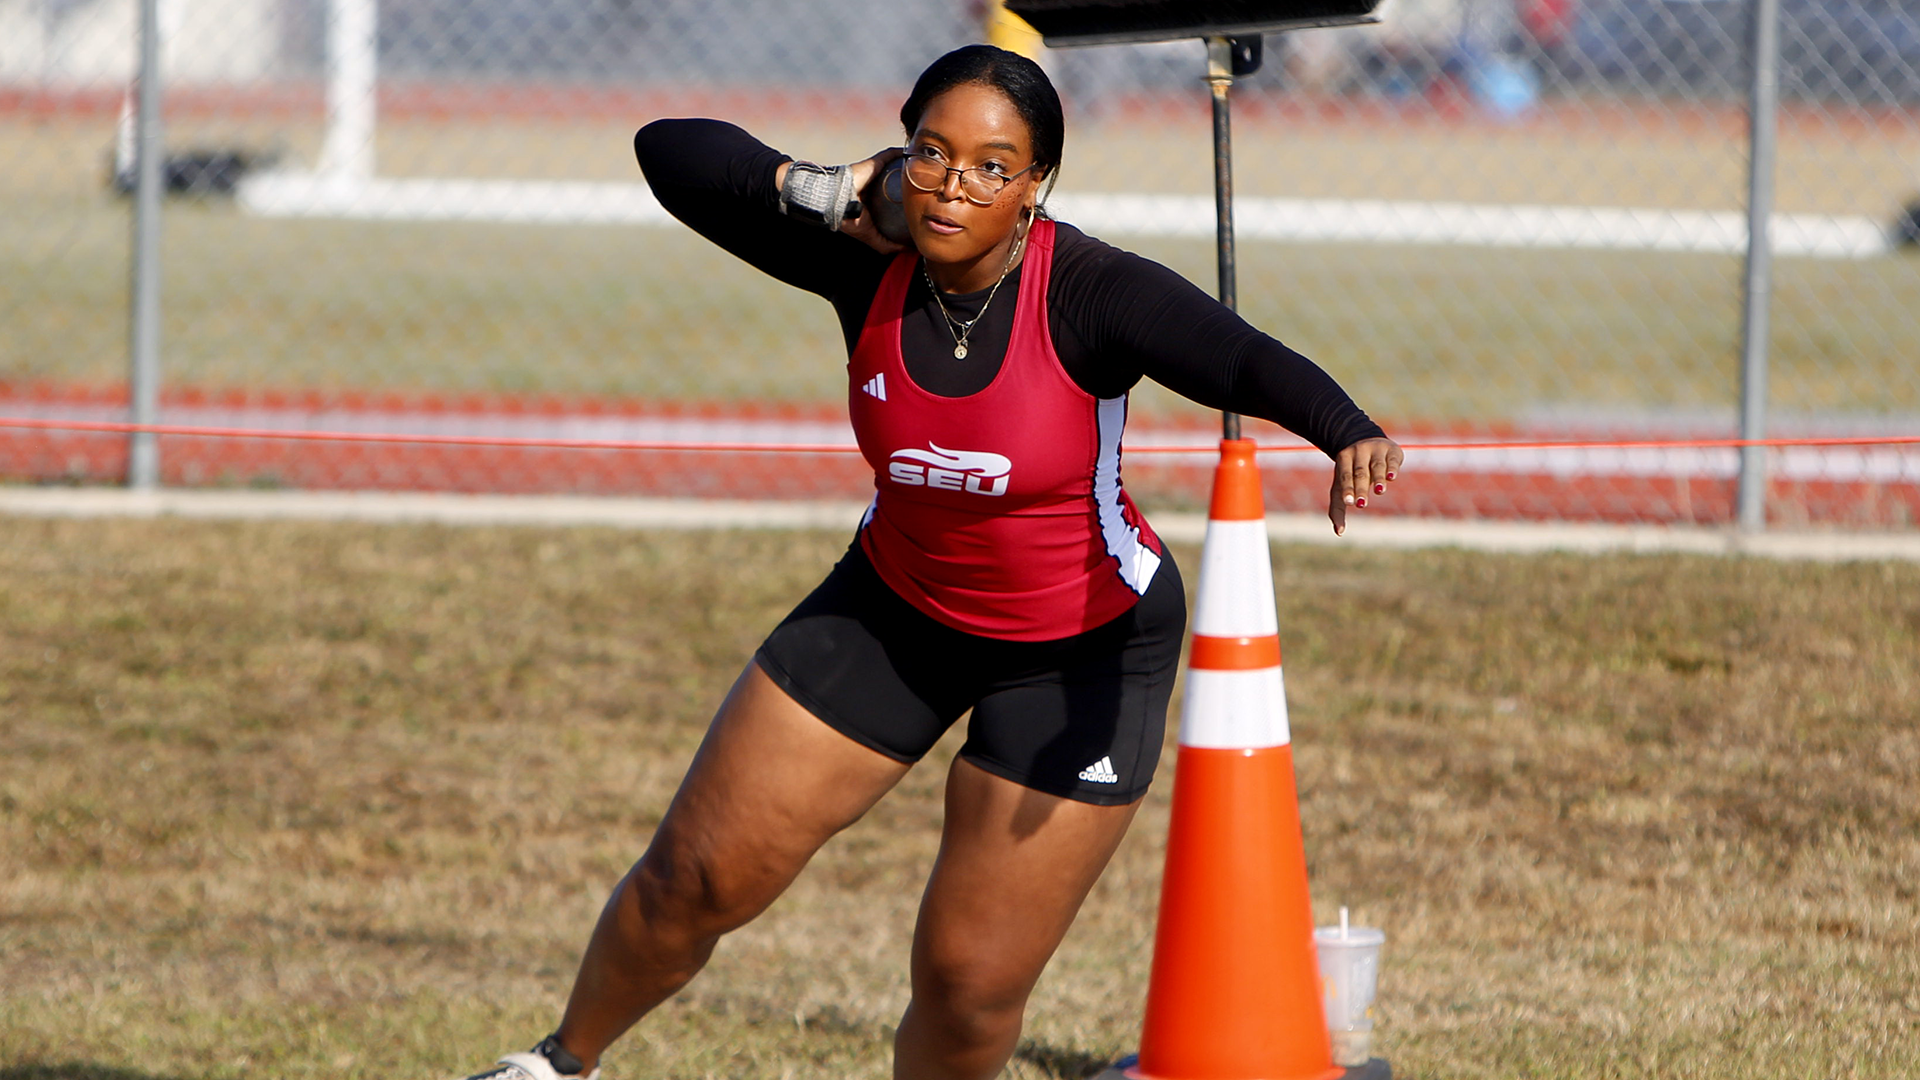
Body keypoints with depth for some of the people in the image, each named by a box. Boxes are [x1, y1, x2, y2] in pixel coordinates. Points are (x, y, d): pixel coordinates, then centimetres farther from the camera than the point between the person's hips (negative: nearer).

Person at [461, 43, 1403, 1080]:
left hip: (1084, 648, -4)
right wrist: (821, 191, -26)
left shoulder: (1092, 293, -29)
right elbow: (669, 150, -12)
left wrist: (1348, 433, -65)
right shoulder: (867, 261, -17)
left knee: (972, 985, -4)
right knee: (697, 877, 7)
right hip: (897, 608, 4)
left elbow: (1248, 362, -45)